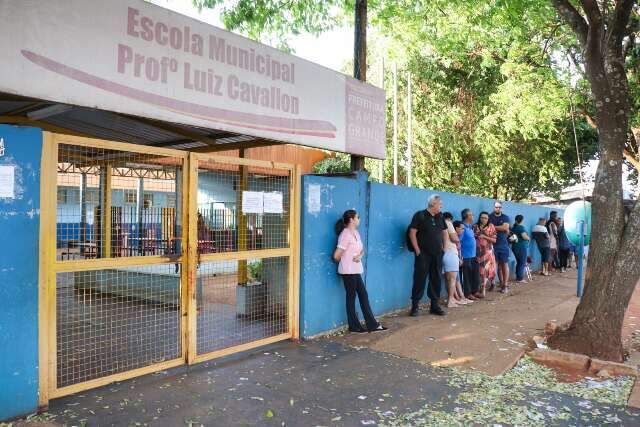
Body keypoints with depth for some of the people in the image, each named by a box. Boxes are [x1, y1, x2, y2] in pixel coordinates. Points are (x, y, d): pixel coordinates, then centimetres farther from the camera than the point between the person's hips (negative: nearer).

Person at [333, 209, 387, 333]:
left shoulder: (356, 233, 10)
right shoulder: (345, 235, -18)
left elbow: (362, 249, 17)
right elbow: (336, 256, -20)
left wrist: (360, 256, -7)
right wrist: (344, 263, 1)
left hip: (355, 270, 9)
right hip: (348, 271, -9)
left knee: (363, 295, 11)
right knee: (351, 297, 2)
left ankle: (372, 325, 18)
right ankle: (354, 326, 15)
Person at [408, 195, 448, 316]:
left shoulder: (440, 217, 11)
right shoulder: (420, 215, -8)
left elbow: (444, 232, 21)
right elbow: (412, 233, -10)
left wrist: (444, 247, 11)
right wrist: (417, 250, -13)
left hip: (437, 254, 6)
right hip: (423, 254, -6)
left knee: (436, 279, 9)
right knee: (420, 279, -4)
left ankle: (435, 305, 19)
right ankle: (414, 306, 3)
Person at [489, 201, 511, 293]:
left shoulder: (505, 217, 6)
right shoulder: (490, 217, 5)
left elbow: (505, 227, -9)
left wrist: (494, 227, -7)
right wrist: (501, 229, -11)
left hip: (503, 244, 0)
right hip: (493, 244, 0)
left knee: (505, 264, -1)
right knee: (496, 264, 1)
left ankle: (505, 285, 2)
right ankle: (501, 283, 13)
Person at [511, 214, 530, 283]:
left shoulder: (514, 227, 10)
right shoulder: (521, 227, -13)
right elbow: (524, 236, -21)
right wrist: (528, 238, -2)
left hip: (515, 247, 8)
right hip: (522, 247, -8)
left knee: (518, 262, 15)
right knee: (522, 263, -2)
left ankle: (518, 277, 17)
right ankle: (520, 278, -3)